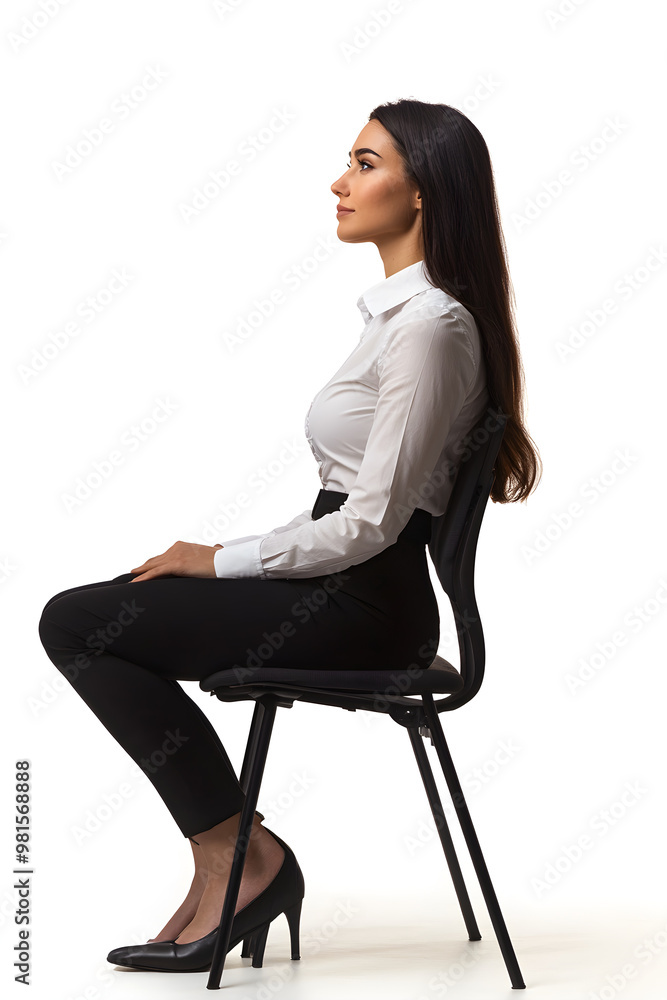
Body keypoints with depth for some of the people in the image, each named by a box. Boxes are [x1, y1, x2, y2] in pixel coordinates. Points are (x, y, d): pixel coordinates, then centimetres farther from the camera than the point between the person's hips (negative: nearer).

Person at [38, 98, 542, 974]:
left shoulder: (429, 322, -18)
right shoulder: (401, 309, 13)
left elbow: (371, 521, -21)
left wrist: (221, 561, -11)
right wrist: (221, 560, 12)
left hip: (364, 606, -10)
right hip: (350, 593, 10)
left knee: (77, 622, -9)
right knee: (87, 614, 12)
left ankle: (239, 858, -1)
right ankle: (228, 857, 8)